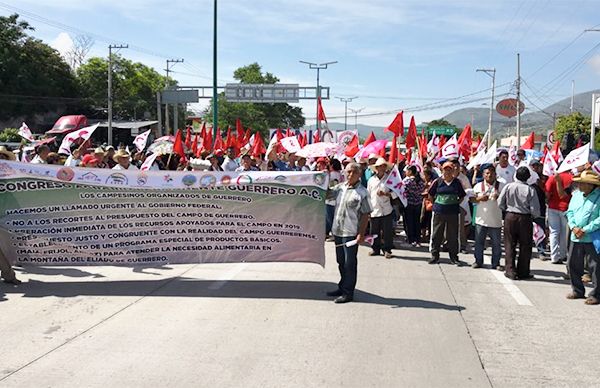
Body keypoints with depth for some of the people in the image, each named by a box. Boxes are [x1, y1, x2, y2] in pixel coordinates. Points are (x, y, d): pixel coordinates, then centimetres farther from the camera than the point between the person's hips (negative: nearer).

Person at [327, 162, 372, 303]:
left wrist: (361, 234, -15)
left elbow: (365, 215, -10)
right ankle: (342, 288, 31)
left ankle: (348, 293, 9)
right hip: (338, 231, 6)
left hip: (351, 233, -6)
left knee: (350, 263, 1)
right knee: (341, 262, 17)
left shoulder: (362, 192, -9)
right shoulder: (340, 187, 8)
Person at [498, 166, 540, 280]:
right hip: (525, 219, -1)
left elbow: (500, 203, -3)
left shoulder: (508, 187, -6)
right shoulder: (530, 190, -11)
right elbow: (535, 210, -11)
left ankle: (510, 271, 8)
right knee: (525, 246, 10)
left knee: (510, 245, 9)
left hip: (510, 217, 2)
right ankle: (523, 273, 14)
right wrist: (533, 215, 11)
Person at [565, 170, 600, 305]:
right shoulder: (576, 195, 10)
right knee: (573, 264, 12)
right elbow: (570, 212, 12)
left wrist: (585, 230, -17)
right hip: (576, 237, 7)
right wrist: (573, 227, -4)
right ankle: (578, 290, 27)